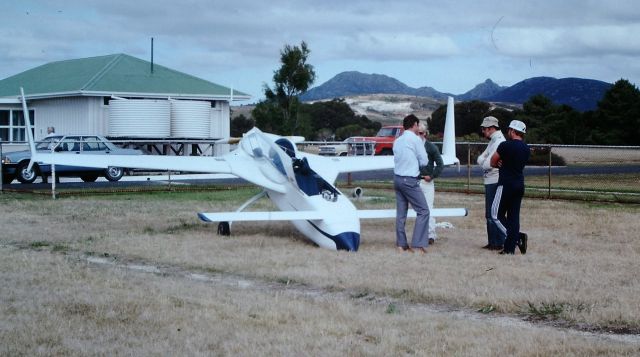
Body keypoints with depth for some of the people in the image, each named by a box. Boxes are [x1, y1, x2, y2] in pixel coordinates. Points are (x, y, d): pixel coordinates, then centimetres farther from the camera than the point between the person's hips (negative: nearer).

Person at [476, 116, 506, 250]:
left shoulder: (499, 142, -15)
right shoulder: (492, 141, 18)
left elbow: (488, 164, -23)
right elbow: (480, 159, 9)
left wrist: (483, 163, -4)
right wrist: (483, 161, -11)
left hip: (495, 182, -10)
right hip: (490, 182, 10)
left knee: (493, 214, -7)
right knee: (490, 214, 14)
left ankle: (497, 243, -3)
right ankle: (492, 242, 19)